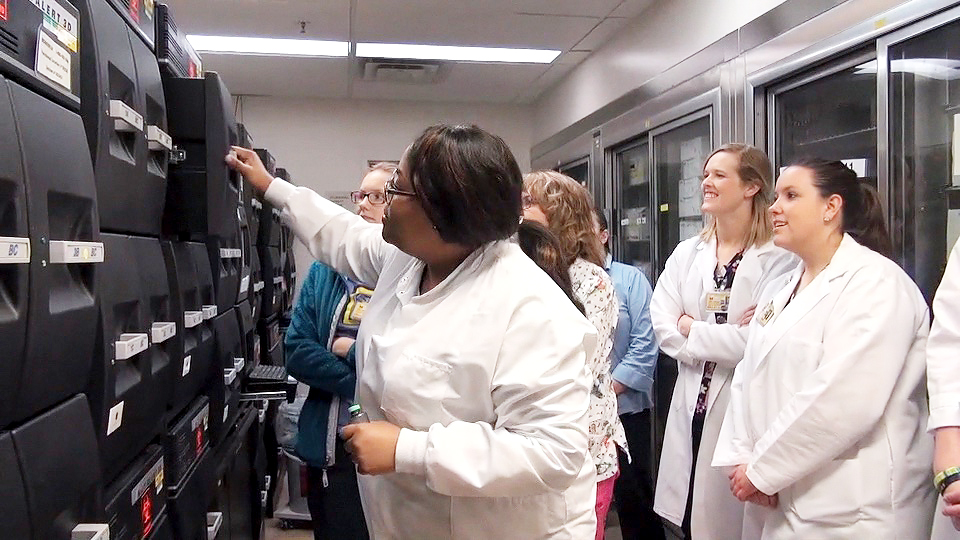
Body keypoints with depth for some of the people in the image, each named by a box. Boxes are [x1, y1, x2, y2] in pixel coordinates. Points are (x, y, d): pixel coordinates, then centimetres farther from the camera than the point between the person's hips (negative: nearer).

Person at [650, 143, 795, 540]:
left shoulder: (778, 259, -10)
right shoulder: (687, 254, 7)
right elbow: (663, 327, -2)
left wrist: (692, 330, -8)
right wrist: (726, 339, -12)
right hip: (693, 402, 5)